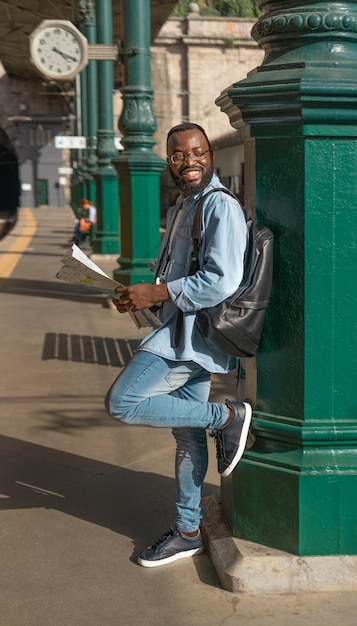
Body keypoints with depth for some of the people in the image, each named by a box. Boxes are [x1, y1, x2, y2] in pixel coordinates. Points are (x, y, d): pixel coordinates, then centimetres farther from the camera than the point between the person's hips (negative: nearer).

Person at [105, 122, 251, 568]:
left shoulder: (221, 206, -13)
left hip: (198, 333, -9)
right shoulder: (179, 210, 17)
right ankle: (188, 531, 26)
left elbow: (223, 281, -23)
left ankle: (227, 417, -5)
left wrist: (155, 293, -18)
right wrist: (141, 296, 6)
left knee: (123, 403, -16)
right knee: (188, 436, 15)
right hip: (181, 334, 9)